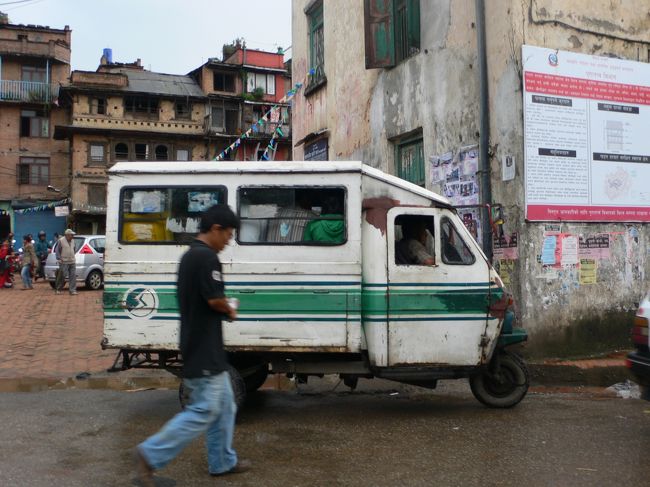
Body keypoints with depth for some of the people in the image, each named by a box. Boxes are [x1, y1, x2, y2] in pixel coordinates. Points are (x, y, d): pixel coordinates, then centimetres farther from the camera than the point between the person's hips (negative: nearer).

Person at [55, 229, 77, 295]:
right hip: (64, 262, -6)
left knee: (73, 276, -1)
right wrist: (59, 259, -11)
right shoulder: (61, 241, -6)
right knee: (63, 276, -2)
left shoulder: (72, 241, 14)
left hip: (72, 262, 6)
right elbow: (57, 251, -5)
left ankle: (73, 290, 1)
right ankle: (58, 289, 15)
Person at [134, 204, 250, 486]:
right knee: (204, 411, -5)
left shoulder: (189, 255, 14)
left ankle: (222, 462, 26)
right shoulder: (206, 256, -18)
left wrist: (223, 310, 5)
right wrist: (230, 311, 0)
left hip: (200, 346, 11)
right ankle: (150, 455, 1)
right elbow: (215, 300, -21)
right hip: (204, 349, -11)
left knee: (224, 406, 17)